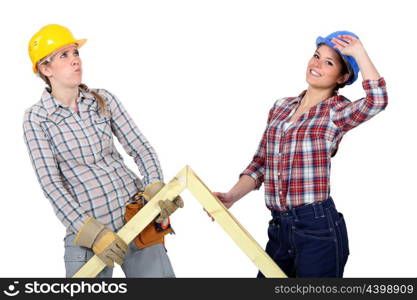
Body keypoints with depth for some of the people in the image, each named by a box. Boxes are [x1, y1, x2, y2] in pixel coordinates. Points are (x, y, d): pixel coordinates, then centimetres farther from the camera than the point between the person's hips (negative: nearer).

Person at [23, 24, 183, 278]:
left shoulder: (103, 99, 6)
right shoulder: (36, 119, -2)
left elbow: (140, 148, 3)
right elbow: (51, 183, -7)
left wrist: (155, 187, -16)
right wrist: (90, 231, -17)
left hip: (137, 212, 3)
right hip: (87, 227, -2)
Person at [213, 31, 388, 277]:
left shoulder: (338, 112, -5)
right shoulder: (281, 107, 12)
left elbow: (377, 101, -25)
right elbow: (261, 162, 14)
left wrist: (358, 52, -16)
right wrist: (233, 196, 1)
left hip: (318, 229, -5)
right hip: (279, 228, 6)